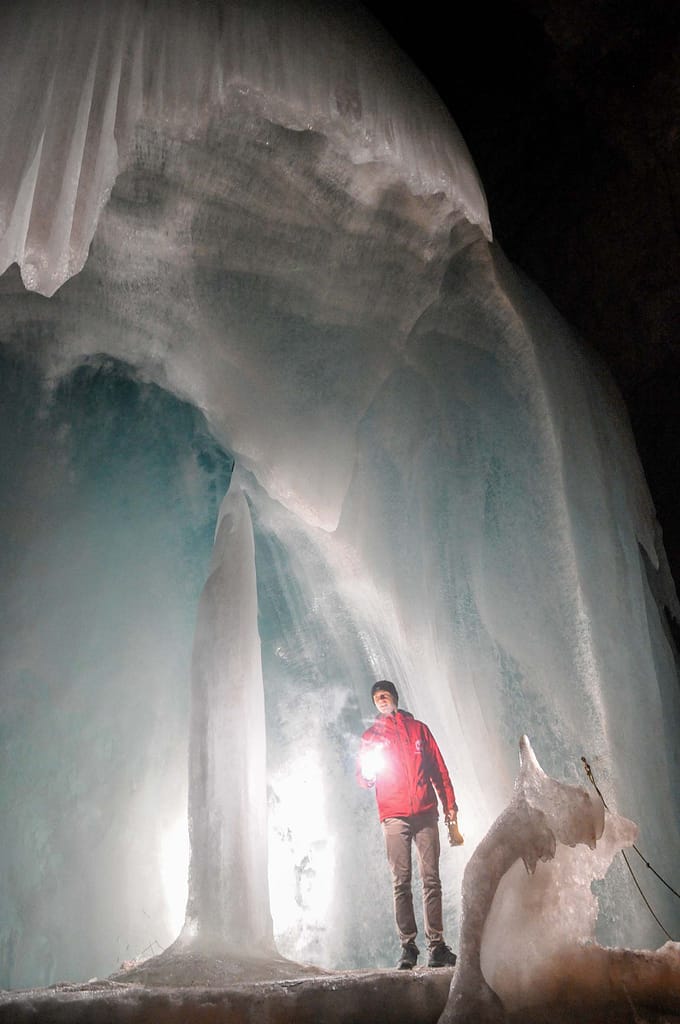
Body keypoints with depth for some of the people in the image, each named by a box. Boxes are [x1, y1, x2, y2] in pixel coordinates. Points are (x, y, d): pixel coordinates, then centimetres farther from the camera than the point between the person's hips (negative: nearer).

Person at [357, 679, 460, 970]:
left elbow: (439, 771, 13)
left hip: (425, 814, 0)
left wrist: (451, 812, 7)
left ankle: (436, 947, 1)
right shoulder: (371, 736, 13)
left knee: (431, 881, -2)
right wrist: (368, 772, -14)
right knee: (401, 883, -2)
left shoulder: (418, 728, 14)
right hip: (394, 817, 0)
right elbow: (363, 779, 11)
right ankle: (408, 947, 3)